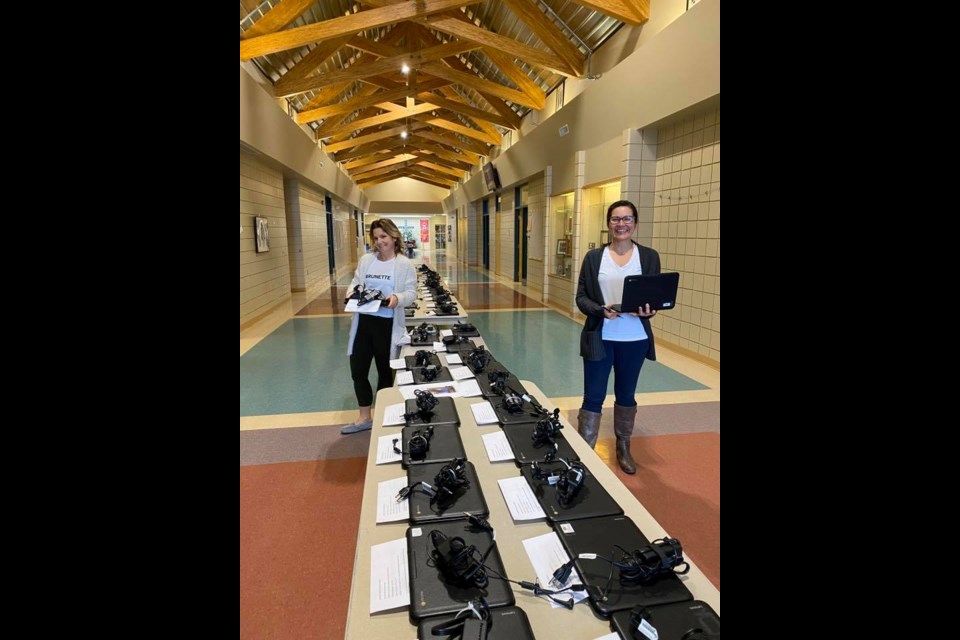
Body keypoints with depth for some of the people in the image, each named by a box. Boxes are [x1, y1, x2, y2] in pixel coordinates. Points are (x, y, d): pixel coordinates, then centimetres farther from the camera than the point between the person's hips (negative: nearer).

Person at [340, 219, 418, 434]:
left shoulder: (405, 264, -4)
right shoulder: (365, 260, 8)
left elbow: (411, 293, -8)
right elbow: (355, 283, 11)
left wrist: (397, 298, -29)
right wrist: (353, 293, -12)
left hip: (388, 324, -4)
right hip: (363, 321, 4)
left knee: (385, 371, 11)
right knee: (357, 370, 9)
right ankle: (365, 417, 27)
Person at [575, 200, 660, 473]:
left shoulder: (649, 257, 1)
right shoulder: (593, 257, 0)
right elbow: (581, 297, -2)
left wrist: (650, 311, -20)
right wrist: (601, 310, -21)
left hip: (635, 339, 2)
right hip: (600, 338, -1)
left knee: (626, 394, 17)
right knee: (593, 397, 3)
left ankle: (623, 448, 35)